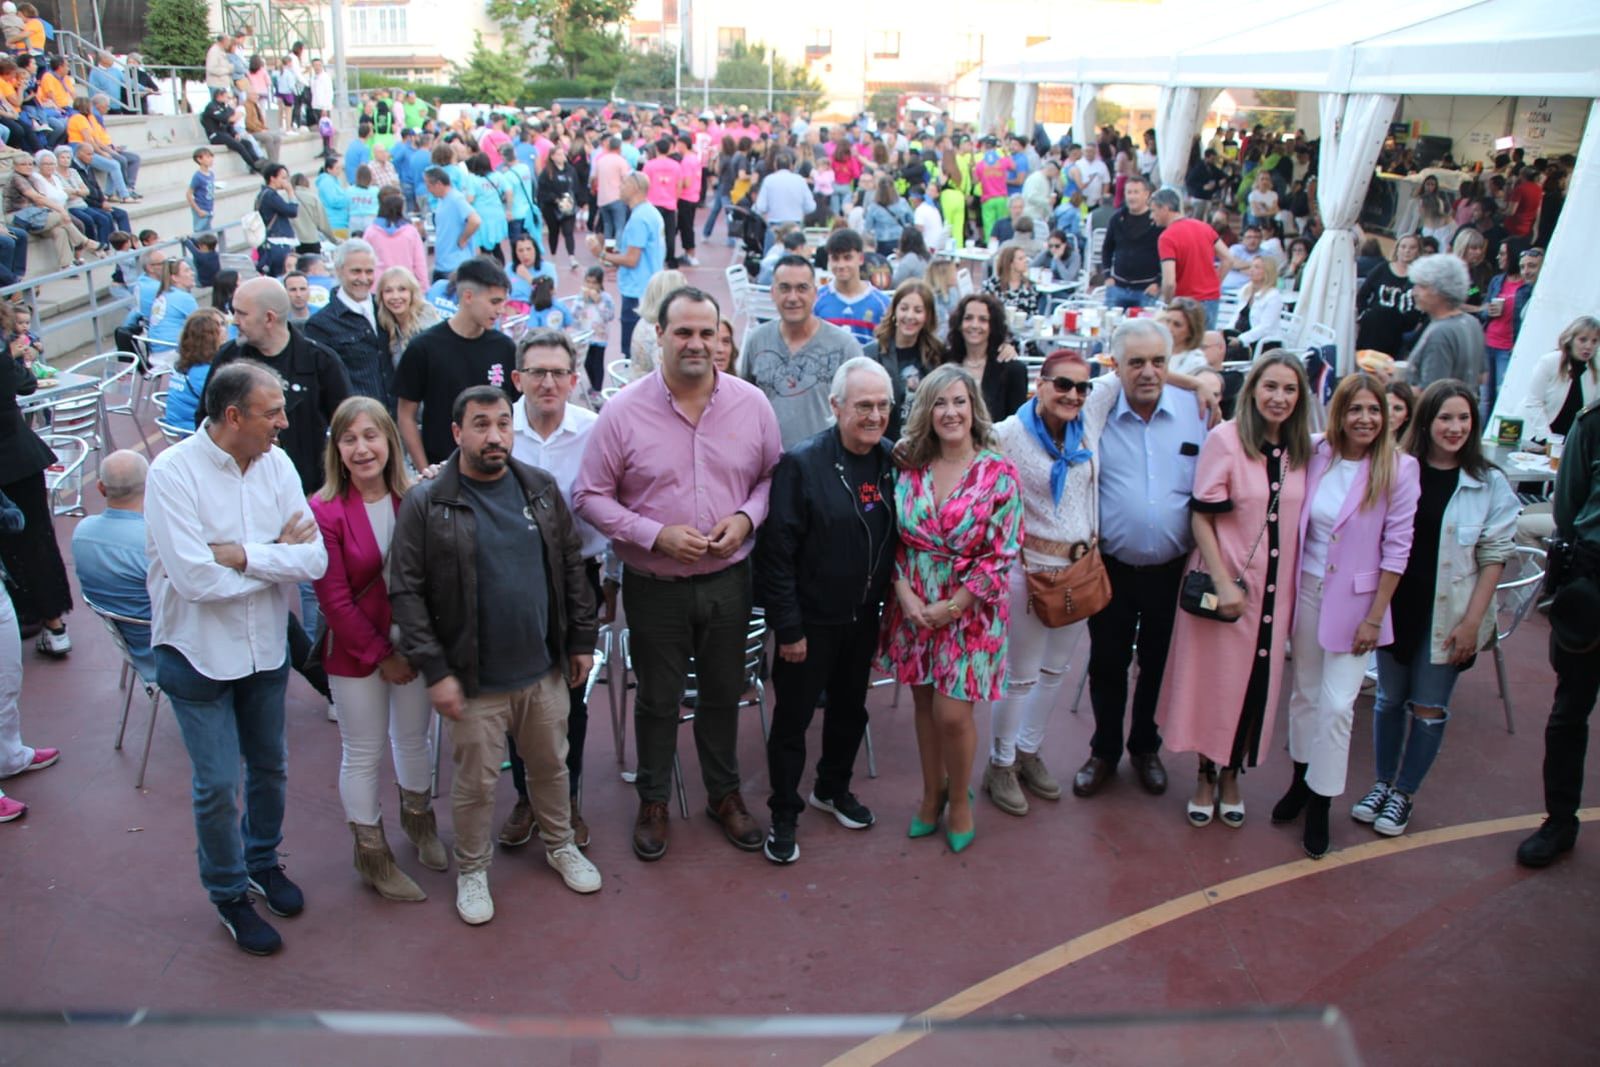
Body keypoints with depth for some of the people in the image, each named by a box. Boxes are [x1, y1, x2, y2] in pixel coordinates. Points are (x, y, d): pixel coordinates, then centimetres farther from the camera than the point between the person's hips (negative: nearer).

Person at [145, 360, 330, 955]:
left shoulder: (277, 464, -6)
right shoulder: (173, 473, -20)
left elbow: (315, 560, -13)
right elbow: (196, 578, -27)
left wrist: (243, 555, -25)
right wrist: (277, 556, -16)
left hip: (266, 646, 5)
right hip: (199, 655, -5)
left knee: (269, 766, 20)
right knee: (218, 784, 5)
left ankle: (263, 860, 44)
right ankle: (229, 894, 27)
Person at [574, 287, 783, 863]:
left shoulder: (751, 403, -5)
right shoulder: (623, 411, -11)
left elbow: (773, 475, 5)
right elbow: (590, 495, -7)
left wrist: (746, 517, -14)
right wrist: (655, 535, -18)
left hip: (728, 578, 2)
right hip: (654, 584, -2)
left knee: (723, 692, 18)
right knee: (657, 698, 15)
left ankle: (725, 793, 39)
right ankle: (653, 800, 35)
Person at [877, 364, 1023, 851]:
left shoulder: (999, 473, -11)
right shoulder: (909, 467, -2)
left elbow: (1002, 553, -11)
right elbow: (895, 539, 2)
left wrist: (953, 606, -12)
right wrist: (905, 594, -10)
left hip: (970, 610, -3)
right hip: (914, 606, 3)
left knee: (952, 713, -2)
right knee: (925, 704, 13)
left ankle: (958, 800, 23)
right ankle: (931, 794, 33)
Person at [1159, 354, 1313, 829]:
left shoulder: (1304, 450, 4)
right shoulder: (1225, 439, -10)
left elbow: (1304, 519, 11)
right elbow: (1201, 517, -11)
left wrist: (1299, 586, 4)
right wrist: (1222, 582, -16)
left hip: (1276, 589, 4)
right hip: (1226, 582, -4)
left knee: (1259, 682, 11)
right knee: (1215, 679, 6)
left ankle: (1231, 776, 30)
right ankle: (1206, 776, 25)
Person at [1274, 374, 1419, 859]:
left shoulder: (1399, 469, -11)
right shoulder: (1317, 456, -2)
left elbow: (1397, 547, -9)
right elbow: (1296, 525, 6)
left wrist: (1374, 617, -9)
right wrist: (1286, 589, 2)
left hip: (1355, 599, -3)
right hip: (1307, 590, 3)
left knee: (1336, 704, -2)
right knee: (1305, 692, 14)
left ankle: (1320, 805, 12)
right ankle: (1302, 780, 32)